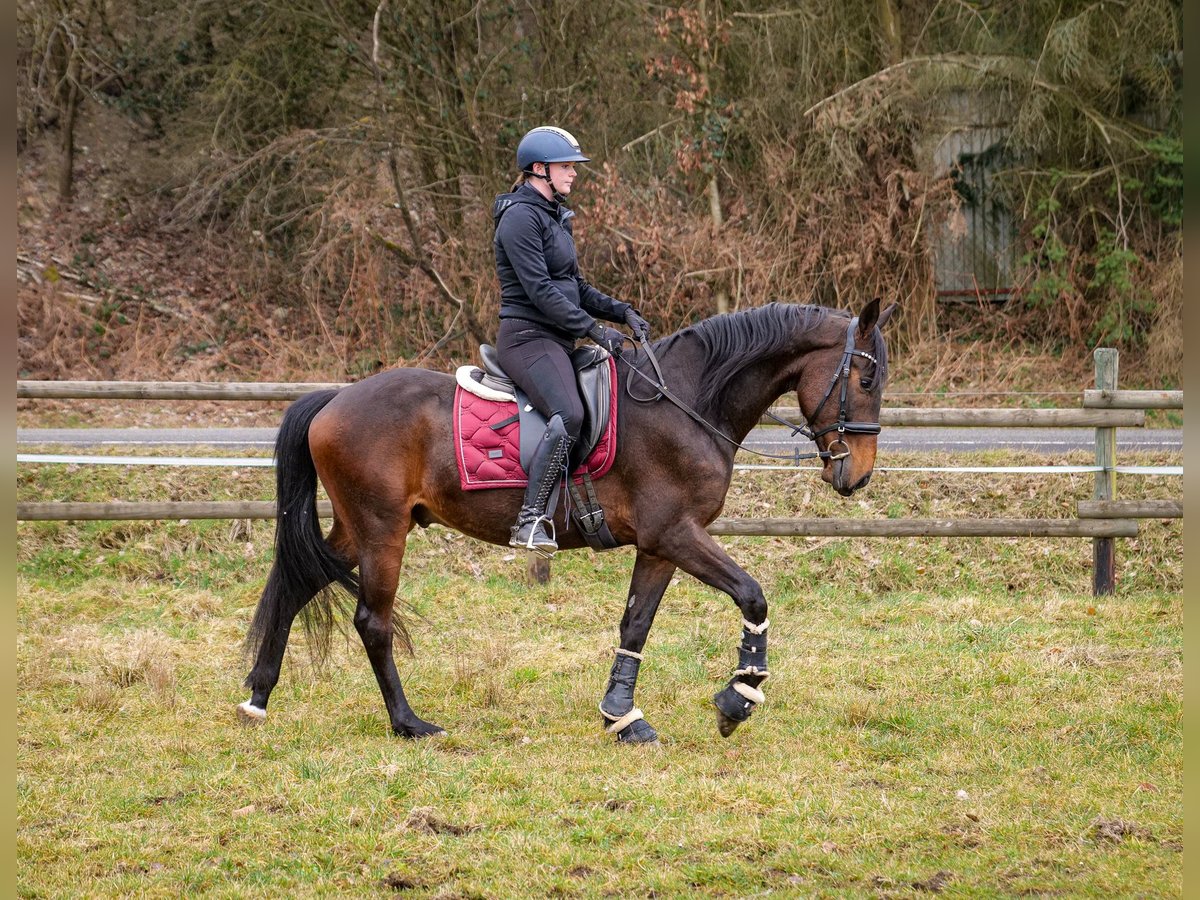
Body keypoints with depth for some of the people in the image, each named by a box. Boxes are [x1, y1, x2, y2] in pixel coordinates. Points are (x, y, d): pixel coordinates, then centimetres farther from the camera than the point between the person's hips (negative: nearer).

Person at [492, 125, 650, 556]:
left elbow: (574, 286, 24)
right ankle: (531, 520, -32)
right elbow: (539, 290, -19)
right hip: (528, 337, -11)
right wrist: (592, 328, -20)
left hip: (557, 341, 11)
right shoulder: (521, 217, -12)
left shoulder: (554, 216, 19)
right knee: (568, 415, -31)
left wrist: (622, 312, 10)